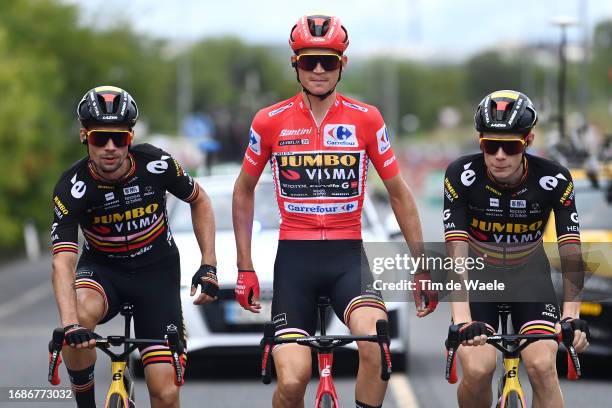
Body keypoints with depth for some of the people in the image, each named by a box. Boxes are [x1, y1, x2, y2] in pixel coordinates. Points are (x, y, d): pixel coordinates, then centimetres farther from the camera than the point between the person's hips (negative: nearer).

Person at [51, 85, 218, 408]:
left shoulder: (155, 164, -19)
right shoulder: (73, 187, -23)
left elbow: (199, 201, 1)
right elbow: (63, 261, -33)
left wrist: (208, 266, -7)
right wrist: (70, 324, -49)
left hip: (157, 270, 1)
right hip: (102, 269, -1)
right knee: (80, 315, -38)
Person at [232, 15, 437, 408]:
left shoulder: (366, 120, 0)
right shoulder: (270, 122, 0)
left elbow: (399, 193, 9)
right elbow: (244, 190, 14)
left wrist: (422, 265, 7)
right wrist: (245, 268, 11)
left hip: (348, 256, 0)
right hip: (295, 257, 0)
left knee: (377, 343, -29)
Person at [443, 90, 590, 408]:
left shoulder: (554, 180, -22)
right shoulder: (461, 176, -25)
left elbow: (571, 253, -23)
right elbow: (456, 255, -29)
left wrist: (572, 317, -37)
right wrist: (463, 321, -41)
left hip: (529, 274, 1)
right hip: (477, 274, -1)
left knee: (542, 366, -20)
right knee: (478, 370, -20)